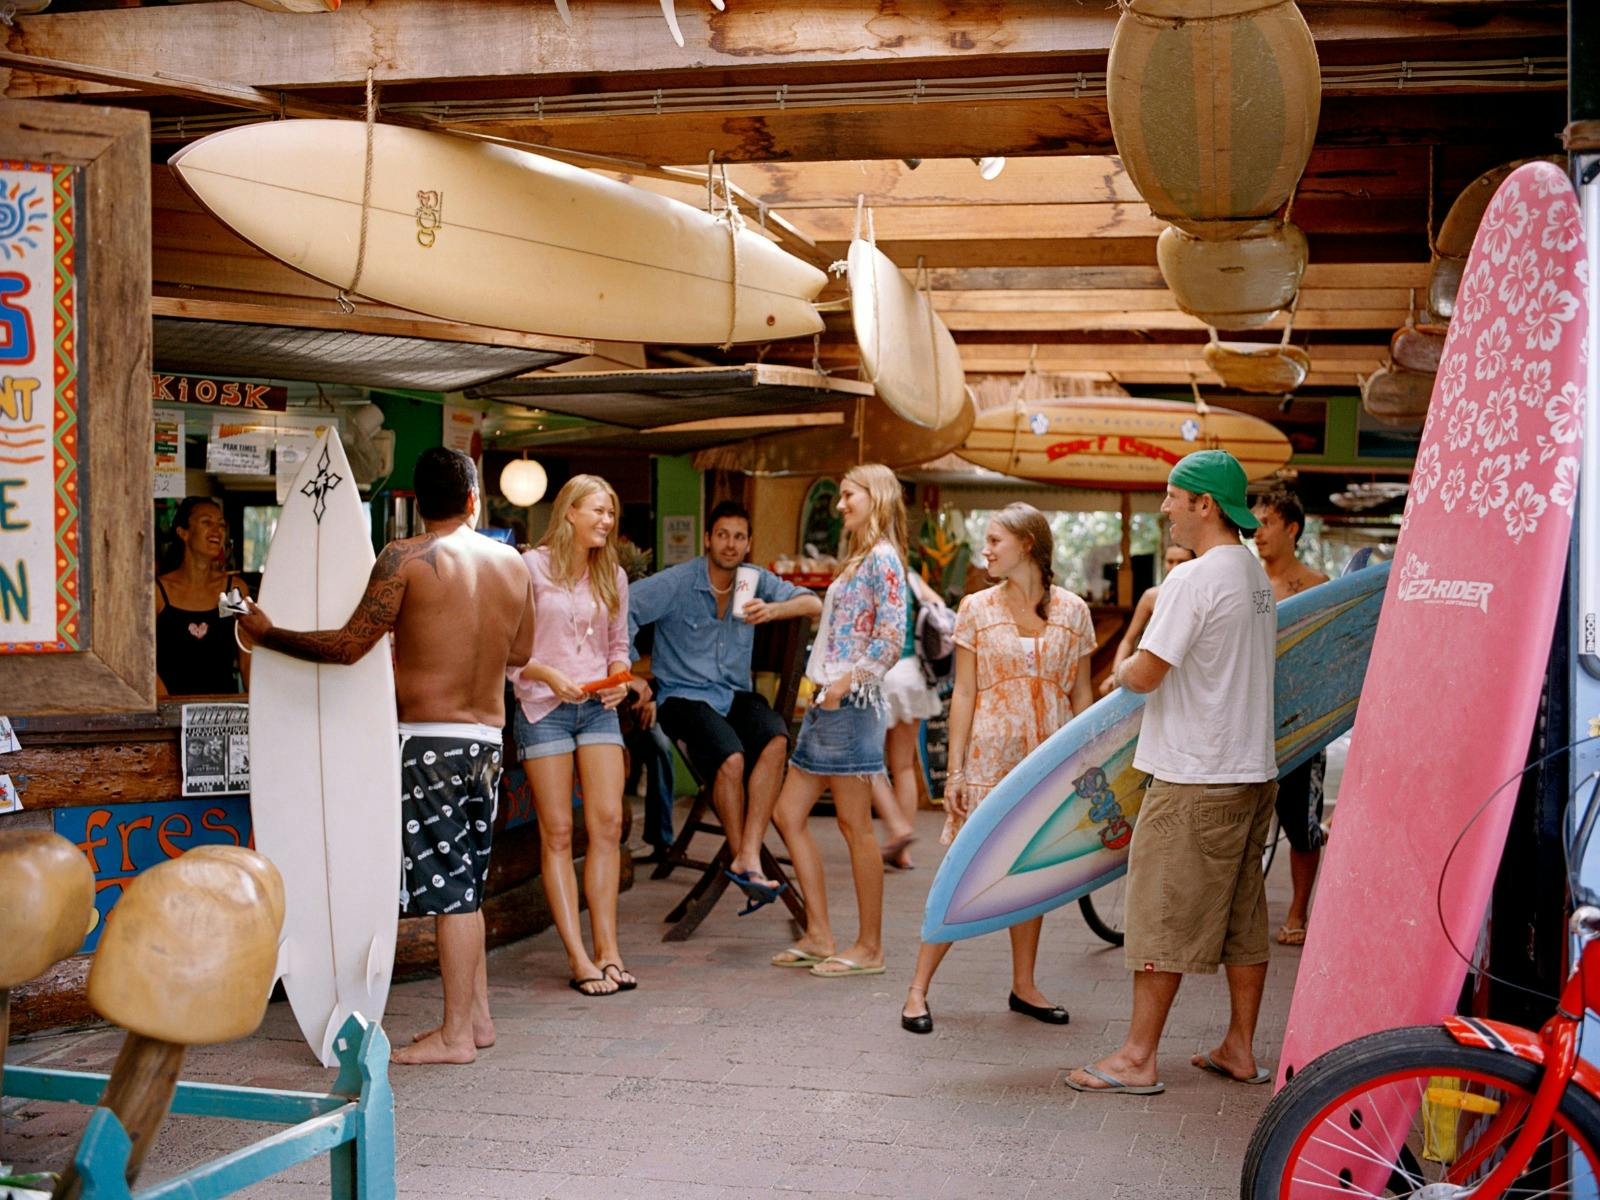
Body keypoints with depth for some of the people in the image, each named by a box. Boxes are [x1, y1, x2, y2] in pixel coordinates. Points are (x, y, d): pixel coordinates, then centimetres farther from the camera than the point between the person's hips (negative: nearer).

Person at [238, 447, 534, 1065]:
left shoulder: (407, 558, -11)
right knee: (464, 885, 17)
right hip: (488, 737, 6)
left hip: (428, 738, -6)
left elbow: (349, 645, -12)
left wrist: (266, 634, 0)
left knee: (448, 889, -2)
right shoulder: (512, 563, 7)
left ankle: (456, 1034, 4)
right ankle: (476, 1015, 23)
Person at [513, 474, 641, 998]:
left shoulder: (613, 576, 12)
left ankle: (607, 949, 2)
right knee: (557, 833, -3)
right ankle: (579, 959, -3)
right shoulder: (531, 567, -3)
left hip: (599, 707, 5)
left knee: (608, 824, -4)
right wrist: (548, 675, -17)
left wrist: (619, 679, 0)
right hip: (544, 708, -4)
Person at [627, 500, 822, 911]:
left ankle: (747, 857, -31)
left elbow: (813, 605, 3)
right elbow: (621, 611, -10)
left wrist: (774, 610, -17)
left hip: (736, 694, 4)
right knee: (731, 758, -32)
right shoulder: (677, 582, -5)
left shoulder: (755, 581, 9)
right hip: (684, 695, -4)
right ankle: (743, 858, -9)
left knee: (776, 740, -29)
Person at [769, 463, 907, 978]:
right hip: (826, 703, 10)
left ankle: (869, 947, 5)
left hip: (851, 703, -10)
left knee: (855, 826, -3)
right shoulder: (858, 559, 19)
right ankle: (819, 935, 15)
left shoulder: (882, 558, -10)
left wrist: (848, 680, -20)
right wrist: (821, 682, 13)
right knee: (789, 813, 10)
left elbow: (892, 637, -19)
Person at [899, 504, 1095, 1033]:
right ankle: (918, 989, 2)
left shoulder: (1072, 611, 4)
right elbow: (963, 693, 0)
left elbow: (1081, 694, 8)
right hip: (989, 756, -2)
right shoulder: (976, 608, 1)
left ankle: (1024, 985, 23)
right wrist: (955, 769, -5)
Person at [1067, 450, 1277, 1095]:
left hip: (1194, 781, -9)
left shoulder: (1193, 580, -17)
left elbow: (1144, 675, -18)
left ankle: (1138, 1056, 5)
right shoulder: (1257, 576, 12)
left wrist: (1121, 670, 4)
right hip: (1254, 772, 9)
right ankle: (1240, 1048, 22)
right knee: (1243, 916, 14)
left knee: (1163, 918, -1)